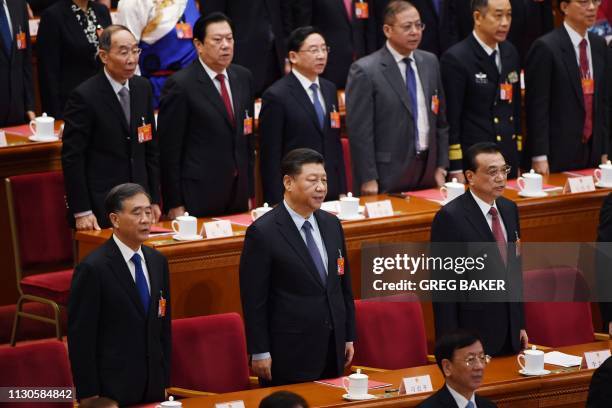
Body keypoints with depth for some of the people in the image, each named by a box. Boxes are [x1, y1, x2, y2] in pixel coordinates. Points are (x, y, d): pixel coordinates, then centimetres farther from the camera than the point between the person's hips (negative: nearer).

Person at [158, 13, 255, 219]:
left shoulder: (243, 77, 9)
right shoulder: (180, 85, -10)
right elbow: (169, 149, -10)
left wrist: (249, 191, 13)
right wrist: (174, 204, -11)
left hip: (238, 196, 6)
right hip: (198, 198, -6)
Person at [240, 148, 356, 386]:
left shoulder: (332, 224, 9)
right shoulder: (263, 232, -11)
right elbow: (253, 299, -10)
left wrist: (349, 337, 15)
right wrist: (259, 353, -12)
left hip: (332, 351, 6)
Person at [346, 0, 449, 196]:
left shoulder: (430, 62, 10)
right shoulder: (365, 71, -9)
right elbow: (360, 131, -10)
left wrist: (441, 166, 10)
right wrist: (368, 180, -13)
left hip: (428, 171, 5)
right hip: (388, 178, -5)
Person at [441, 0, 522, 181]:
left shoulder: (510, 53, 11)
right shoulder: (456, 59, -11)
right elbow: (451, 119, -11)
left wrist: (518, 160, 16)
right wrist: (456, 169, -12)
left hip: (510, 162, 6)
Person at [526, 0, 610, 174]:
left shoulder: (599, 45, 11)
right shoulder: (546, 47, -9)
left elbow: (603, 101, 15)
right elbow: (537, 106, -11)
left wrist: (604, 150, 11)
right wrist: (539, 157, -15)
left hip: (592, 153, 6)